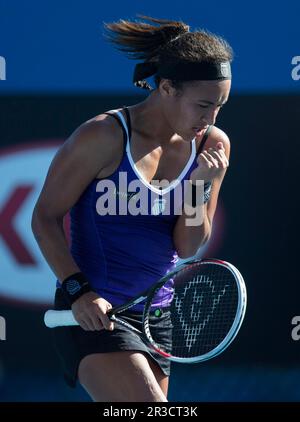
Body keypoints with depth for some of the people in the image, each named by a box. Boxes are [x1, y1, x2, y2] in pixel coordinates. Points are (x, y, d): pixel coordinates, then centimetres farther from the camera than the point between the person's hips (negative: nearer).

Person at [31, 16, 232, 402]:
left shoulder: (211, 146, 2)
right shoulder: (103, 137, -14)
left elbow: (187, 247, 3)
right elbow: (45, 217, -7)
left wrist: (199, 187, -14)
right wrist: (77, 290, -18)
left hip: (156, 318, 7)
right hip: (94, 312, -7)